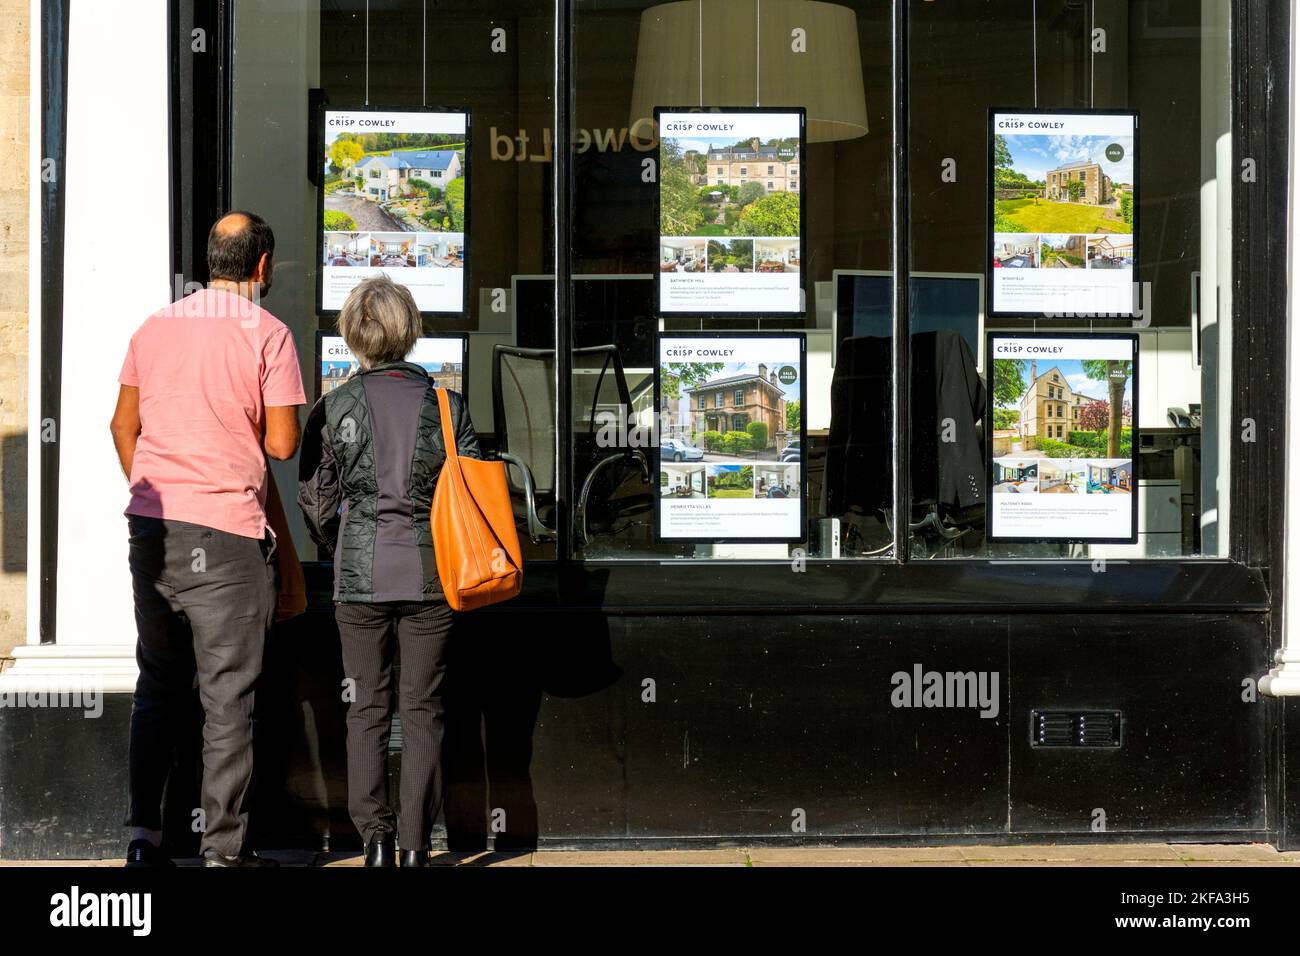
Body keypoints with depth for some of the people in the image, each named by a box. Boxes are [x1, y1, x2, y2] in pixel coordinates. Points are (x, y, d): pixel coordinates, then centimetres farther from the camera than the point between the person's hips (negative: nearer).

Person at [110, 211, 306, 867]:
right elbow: (282, 444, -9)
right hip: (225, 533, -5)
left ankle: (143, 834, 14)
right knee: (228, 696, 1)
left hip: (151, 525, 5)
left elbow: (123, 425, 15)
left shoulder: (154, 327, 10)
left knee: (157, 686, 15)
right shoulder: (267, 334, -7)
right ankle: (223, 849, 4)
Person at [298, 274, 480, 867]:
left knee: (367, 706, 10)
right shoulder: (447, 406, -2)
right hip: (428, 573, 0)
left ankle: (375, 836, 5)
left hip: (359, 573, 0)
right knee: (423, 708, 8)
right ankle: (415, 843, 7)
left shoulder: (332, 409, -4)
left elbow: (315, 502, 1)